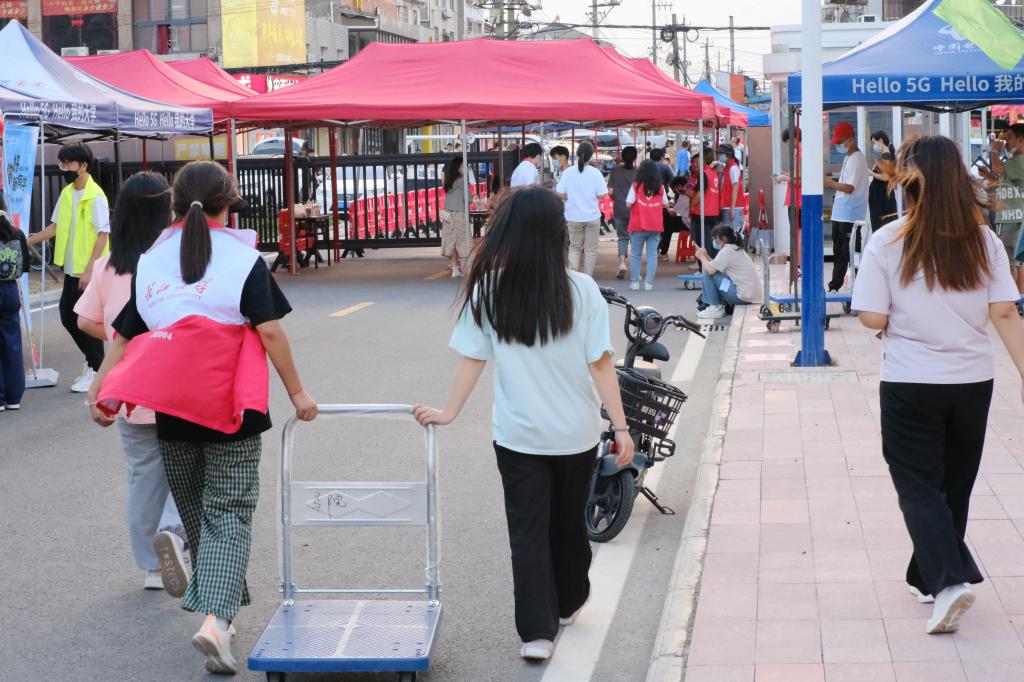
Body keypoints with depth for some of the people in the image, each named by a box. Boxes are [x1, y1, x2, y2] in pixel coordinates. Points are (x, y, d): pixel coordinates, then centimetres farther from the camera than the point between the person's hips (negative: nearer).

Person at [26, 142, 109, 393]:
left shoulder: (95, 196, -14)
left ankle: (96, 371, 12)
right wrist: (27, 241, 11)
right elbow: (56, 226, 17)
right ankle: (94, 361, 30)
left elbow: (103, 235, -17)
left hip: (89, 272, -8)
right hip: (71, 269, 8)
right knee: (68, 317, 13)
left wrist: (89, 270, -21)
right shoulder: (66, 193, 9)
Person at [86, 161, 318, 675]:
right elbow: (269, 331, -8)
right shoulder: (243, 257, -3)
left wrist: (99, 390, 13)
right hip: (230, 404, -3)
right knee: (229, 512, -2)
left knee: (194, 507, 19)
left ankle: (211, 599, 27)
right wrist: (296, 391, -2)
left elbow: (124, 334, 8)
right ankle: (217, 616, -18)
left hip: (170, 408, 3)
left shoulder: (149, 260, 9)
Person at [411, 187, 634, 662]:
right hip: (577, 432, 1)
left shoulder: (487, 290, -8)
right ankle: (569, 603, 40)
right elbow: (601, 364, -10)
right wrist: (621, 426, -5)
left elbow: (472, 360, -4)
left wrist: (449, 412, 8)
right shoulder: (580, 290, -11)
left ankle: (537, 631, 0)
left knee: (528, 530, 6)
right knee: (569, 520, 20)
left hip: (518, 435, -1)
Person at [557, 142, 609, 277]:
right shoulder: (595, 173, -9)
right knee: (590, 249, 11)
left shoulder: (568, 172, -7)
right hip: (592, 216, -1)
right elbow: (602, 195, -8)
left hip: (574, 217, 1)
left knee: (574, 247, 14)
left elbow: (560, 194, -6)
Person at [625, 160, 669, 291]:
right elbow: (665, 204, 6)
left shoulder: (636, 185, -8)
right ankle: (649, 283, 2)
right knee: (652, 255, 5)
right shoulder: (660, 187, -1)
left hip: (638, 225, -1)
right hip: (655, 226, 1)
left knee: (636, 255, 8)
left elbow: (629, 203, -10)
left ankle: (634, 282, 9)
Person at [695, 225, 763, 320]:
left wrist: (702, 257, 0)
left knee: (709, 273, -7)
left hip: (744, 296, -10)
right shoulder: (737, 249, 16)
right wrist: (706, 256, 10)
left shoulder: (727, 250, -13)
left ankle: (715, 308, -1)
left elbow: (711, 270, -18)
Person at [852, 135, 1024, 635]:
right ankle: (927, 577, 31)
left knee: (919, 485, 5)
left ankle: (949, 579, -14)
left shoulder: (888, 243, -11)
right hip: (972, 381, 4)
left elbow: (872, 318, -11)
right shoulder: (983, 240, -3)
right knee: (954, 484, 18)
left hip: (910, 383, -3)